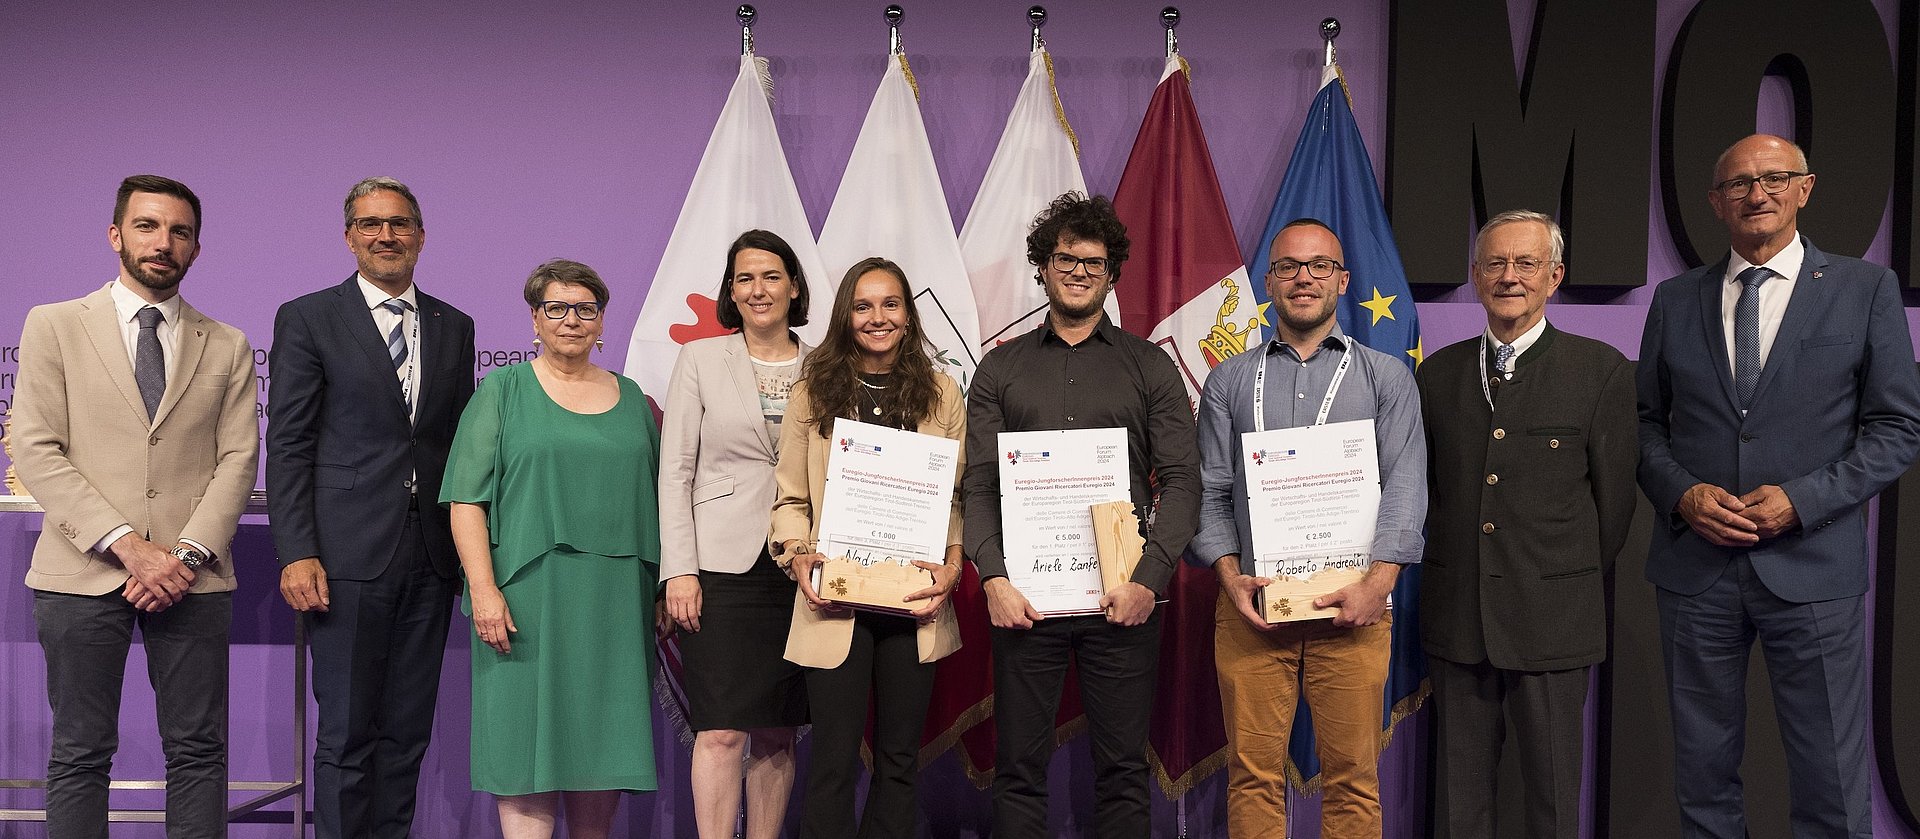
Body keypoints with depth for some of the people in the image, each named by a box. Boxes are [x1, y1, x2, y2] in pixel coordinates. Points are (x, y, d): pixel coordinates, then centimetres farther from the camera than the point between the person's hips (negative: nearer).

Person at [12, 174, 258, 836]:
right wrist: (127, 545, -12)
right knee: (81, 754, 4)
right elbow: (35, 451, -2)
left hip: (192, 578, 1)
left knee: (198, 751, 3)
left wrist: (187, 554, -10)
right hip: (83, 573, -1)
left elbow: (238, 459, 5)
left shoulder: (228, 347, 12)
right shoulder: (54, 326, 6)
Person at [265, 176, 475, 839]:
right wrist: (297, 554, -12)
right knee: (347, 733, 1)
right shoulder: (307, 319, 2)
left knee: (408, 732, 9)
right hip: (349, 557, -4)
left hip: (430, 559, 4)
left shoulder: (454, 327, 13)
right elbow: (287, 446, -3)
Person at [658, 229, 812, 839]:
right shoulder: (701, 360, 5)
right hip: (723, 566, -2)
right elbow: (675, 470, 2)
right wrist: (679, 569, -6)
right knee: (722, 732, -6)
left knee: (778, 733, 8)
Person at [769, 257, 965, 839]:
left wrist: (953, 565, -9)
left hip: (915, 600, 2)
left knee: (899, 756, 12)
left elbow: (960, 495, 6)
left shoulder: (941, 394, 7)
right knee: (834, 758, 2)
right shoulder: (813, 393, 4)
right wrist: (798, 556, -12)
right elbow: (790, 497, 5)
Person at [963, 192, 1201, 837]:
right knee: (1019, 766, 6)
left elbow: (1182, 481, 1)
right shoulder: (1001, 368, 10)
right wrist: (994, 578, -10)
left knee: (1123, 767, 6)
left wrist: (1149, 579, -11)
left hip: (1124, 595, 0)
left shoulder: (1150, 366, 8)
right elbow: (979, 485, 4)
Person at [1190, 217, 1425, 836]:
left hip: (1352, 606, -1)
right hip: (1251, 604, 1)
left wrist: (1378, 583, -13)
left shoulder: (1386, 378, 9)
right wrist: (1231, 575, -7)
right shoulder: (1230, 381, 13)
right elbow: (1211, 490, 9)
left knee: (1353, 775, 4)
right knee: (1253, 773, 4)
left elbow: (1405, 484, -1)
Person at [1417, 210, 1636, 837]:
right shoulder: (1438, 373, 7)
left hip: (1551, 621, -3)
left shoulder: (1601, 370, -3)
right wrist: (1455, 564, 9)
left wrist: (1574, 585, 6)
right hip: (1456, 618, 3)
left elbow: (1613, 498, 0)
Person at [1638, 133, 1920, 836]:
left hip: (1812, 565, -2)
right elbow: (1645, 422, 10)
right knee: (1703, 778, 12)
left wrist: (1801, 500, -12)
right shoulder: (1675, 300, 8)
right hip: (1694, 562, 2)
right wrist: (1682, 494, -8)